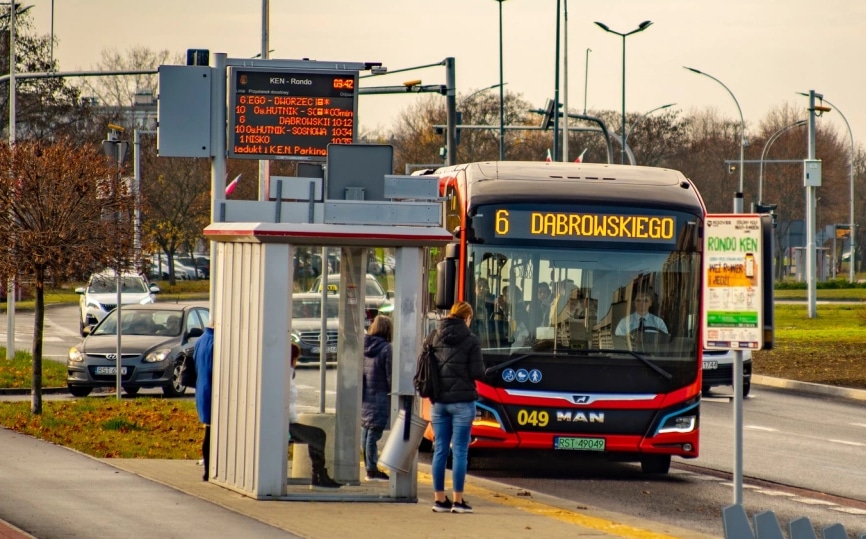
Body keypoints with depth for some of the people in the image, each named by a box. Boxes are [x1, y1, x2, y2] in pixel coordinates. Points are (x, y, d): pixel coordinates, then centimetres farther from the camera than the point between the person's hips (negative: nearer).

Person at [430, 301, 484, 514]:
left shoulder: (435, 338, 6)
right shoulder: (470, 340, -7)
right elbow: (477, 372, -10)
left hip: (439, 401, 4)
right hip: (462, 400, -4)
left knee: (440, 450, 8)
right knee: (460, 451, -1)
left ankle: (439, 499, 10)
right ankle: (458, 500, 0)